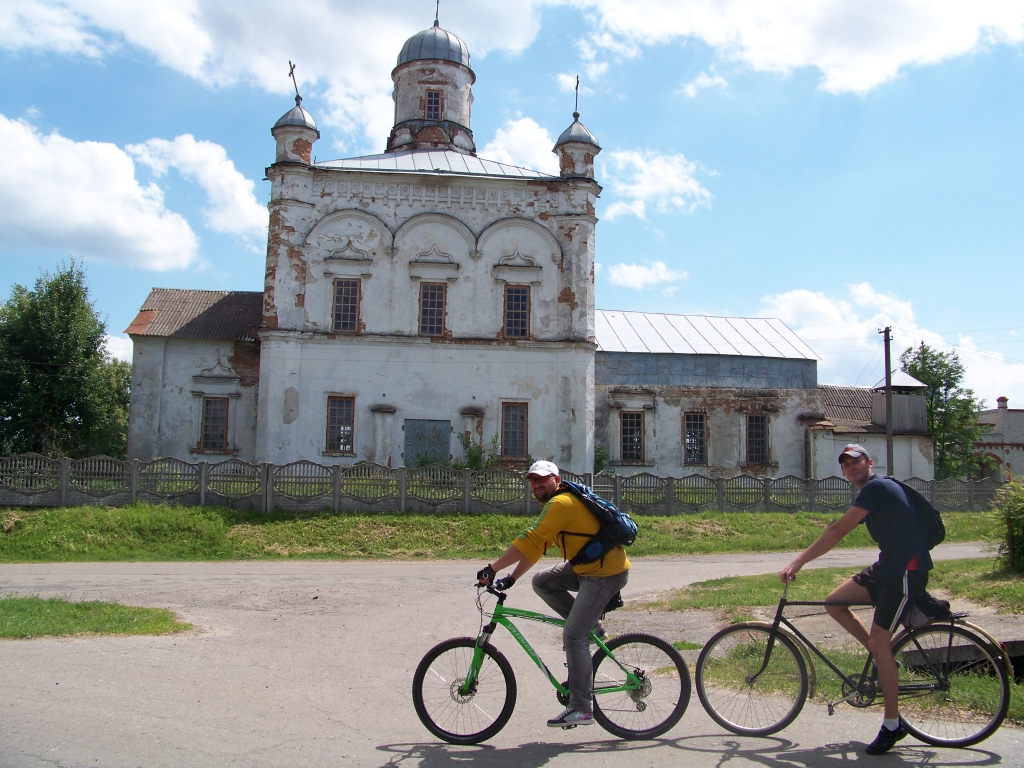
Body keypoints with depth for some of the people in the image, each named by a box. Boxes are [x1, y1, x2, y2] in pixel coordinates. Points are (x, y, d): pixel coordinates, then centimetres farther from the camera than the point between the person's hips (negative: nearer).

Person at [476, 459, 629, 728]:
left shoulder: (561, 503, -19)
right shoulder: (553, 506, 13)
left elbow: (529, 541, -26)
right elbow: (535, 548, 14)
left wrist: (492, 569, -23)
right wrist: (511, 579, 6)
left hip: (606, 574, -10)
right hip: (586, 567, 10)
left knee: (573, 636, -9)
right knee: (542, 582, 7)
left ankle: (581, 709, 2)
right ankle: (591, 625, 14)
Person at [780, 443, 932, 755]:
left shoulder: (876, 487, -17)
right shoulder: (869, 493, 15)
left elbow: (837, 530, -21)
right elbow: (838, 532, 14)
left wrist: (798, 562, -20)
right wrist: (801, 560, 6)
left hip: (907, 570, -9)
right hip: (887, 567, 9)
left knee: (878, 642, -9)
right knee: (834, 603, 3)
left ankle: (893, 725, 3)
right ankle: (884, 660, 15)